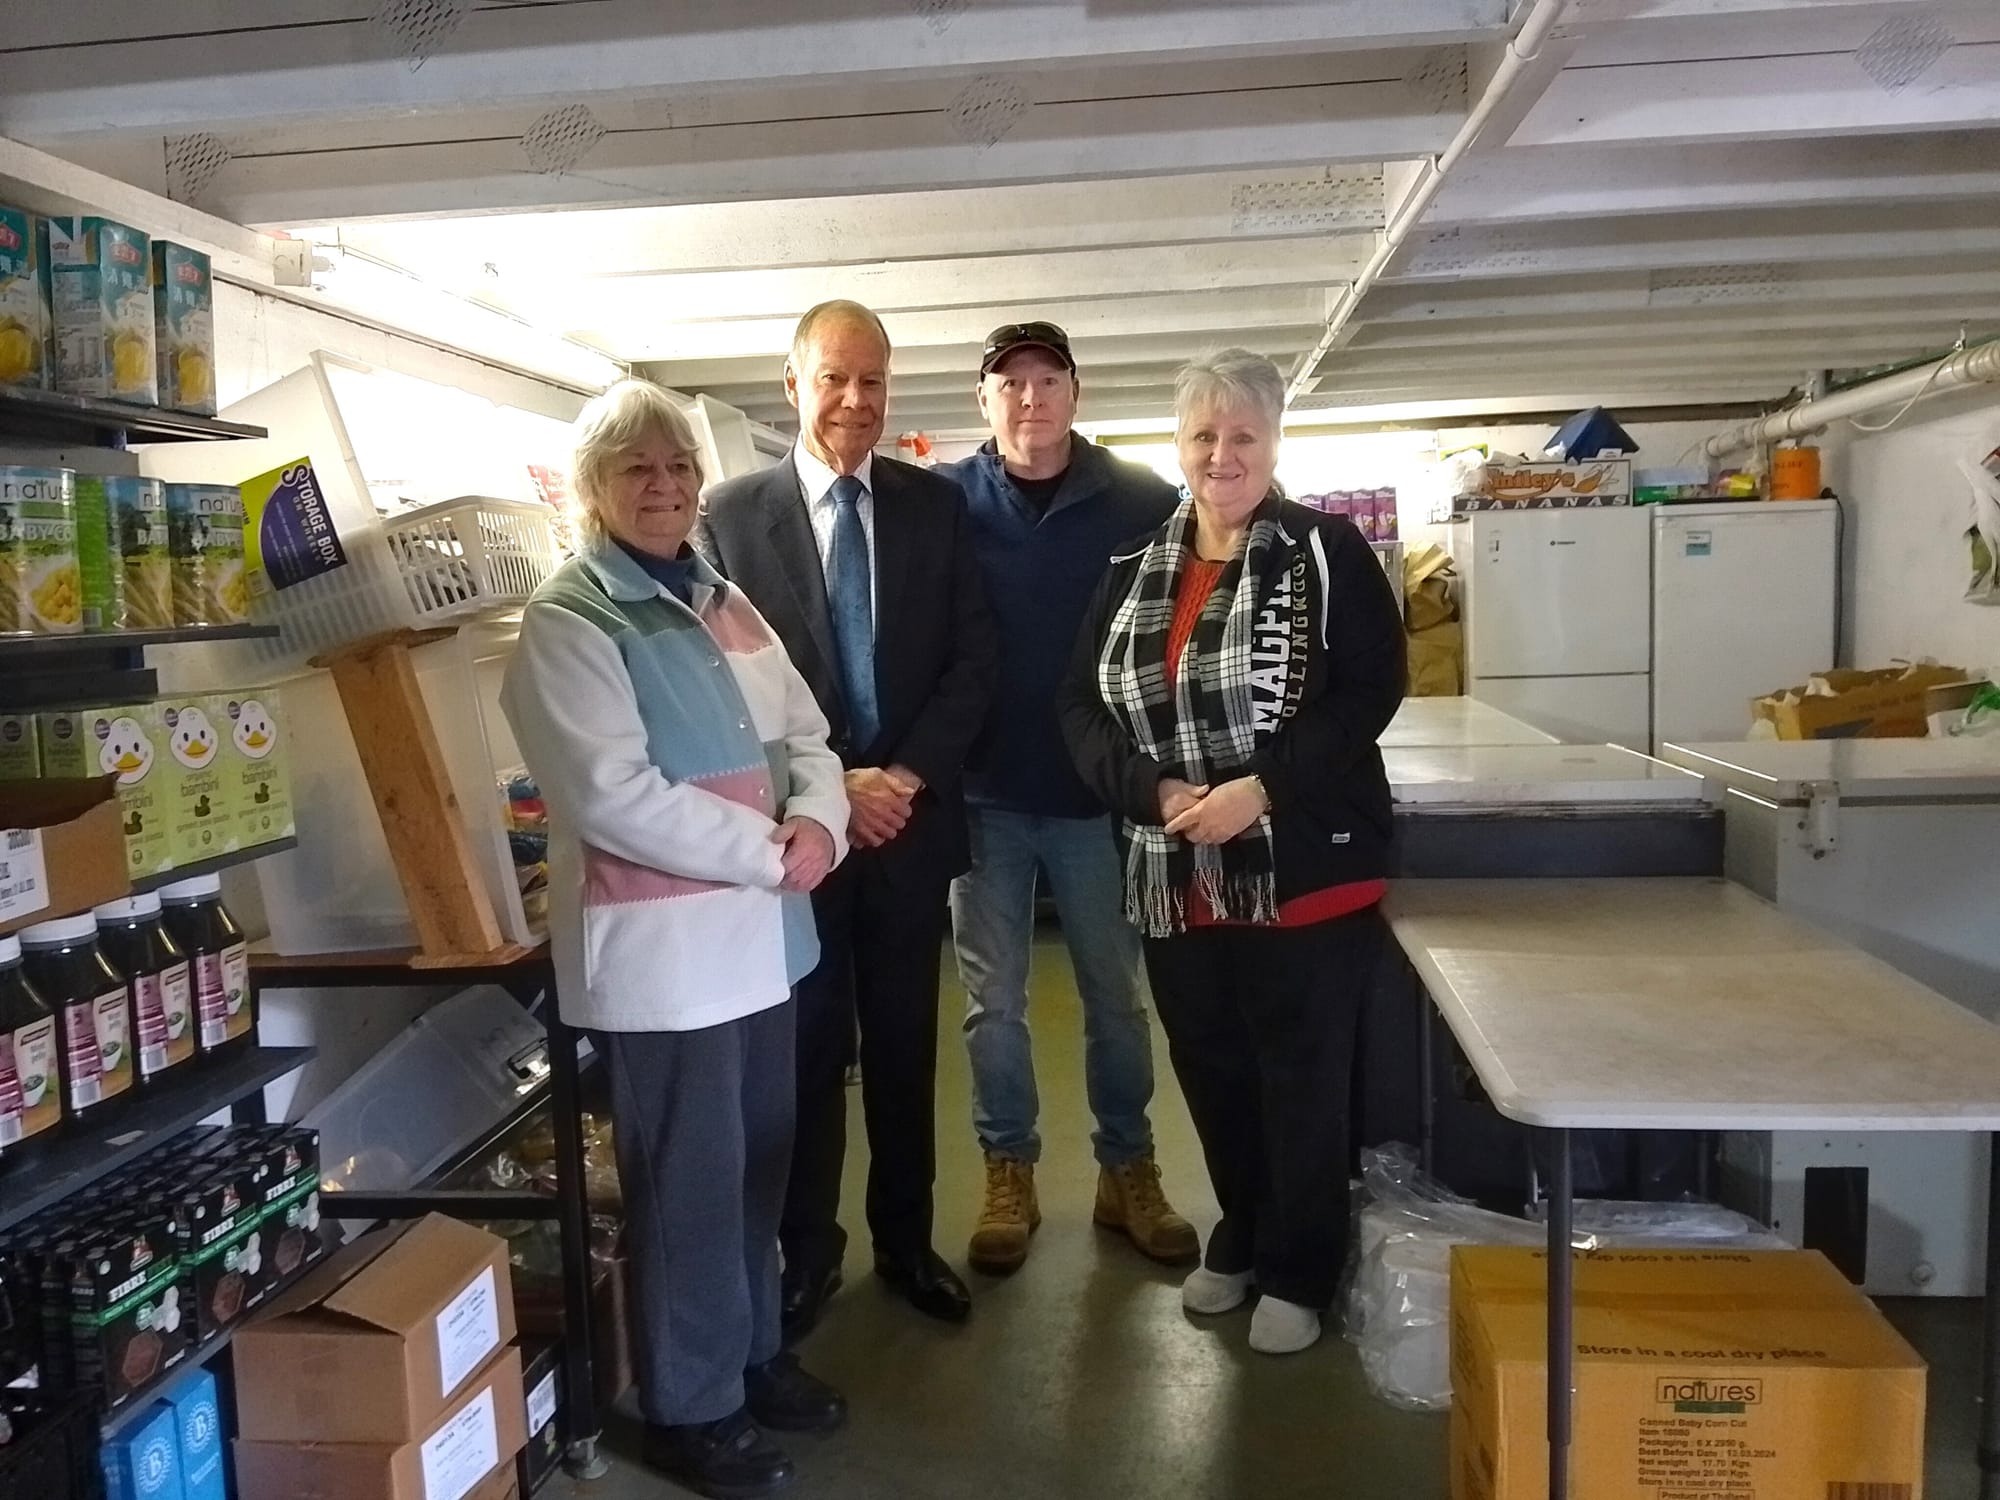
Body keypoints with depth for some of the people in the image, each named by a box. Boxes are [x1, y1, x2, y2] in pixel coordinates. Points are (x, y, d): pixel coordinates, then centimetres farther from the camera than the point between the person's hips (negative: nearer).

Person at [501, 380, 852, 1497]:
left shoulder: (725, 603, 13)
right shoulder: (567, 622, -10)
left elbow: (805, 735, 11)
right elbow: (613, 794, -20)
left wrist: (819, 819, -11)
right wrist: (769, 850, -18)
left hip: (762, 933, 7)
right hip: (661, 944, -7)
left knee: (761, 1161, 18)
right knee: (691, 1181, 5)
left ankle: (755, 1352, 38)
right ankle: (692, 1408, 25)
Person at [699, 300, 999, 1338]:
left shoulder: (935, 505, 5)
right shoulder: (733, 513, -2)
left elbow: (973, 658, 1)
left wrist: (910, 775, -11)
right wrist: (833, 787, -13)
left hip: (913, 816, 2)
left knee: (905, 1045, 13)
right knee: (807, 1046, 9)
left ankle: (905, 1240, 29)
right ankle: (807, 1250, 26)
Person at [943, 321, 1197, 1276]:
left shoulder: (1143, 504, -3)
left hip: (1101, 792, 0)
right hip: (984, 794, 0)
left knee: (1116, 996, 13)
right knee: (992, 1002, 10)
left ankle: (1127, 1172, 29)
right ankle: (1009, 1176, 27)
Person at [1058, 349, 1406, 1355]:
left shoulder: (1327, 554, -4)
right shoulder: (1133, 572, 8)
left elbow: (1369, 691, -12)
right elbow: (1081, 708, 3)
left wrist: (1261, 789, -22)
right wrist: (1156, 792, -14)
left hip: (1305, 868, -4)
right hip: (1176, 878, 4)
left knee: (1302, 1077, 7)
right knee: (1210, 1070, 16)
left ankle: (1298, 1271, 26)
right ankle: (1240, 1240, 38)